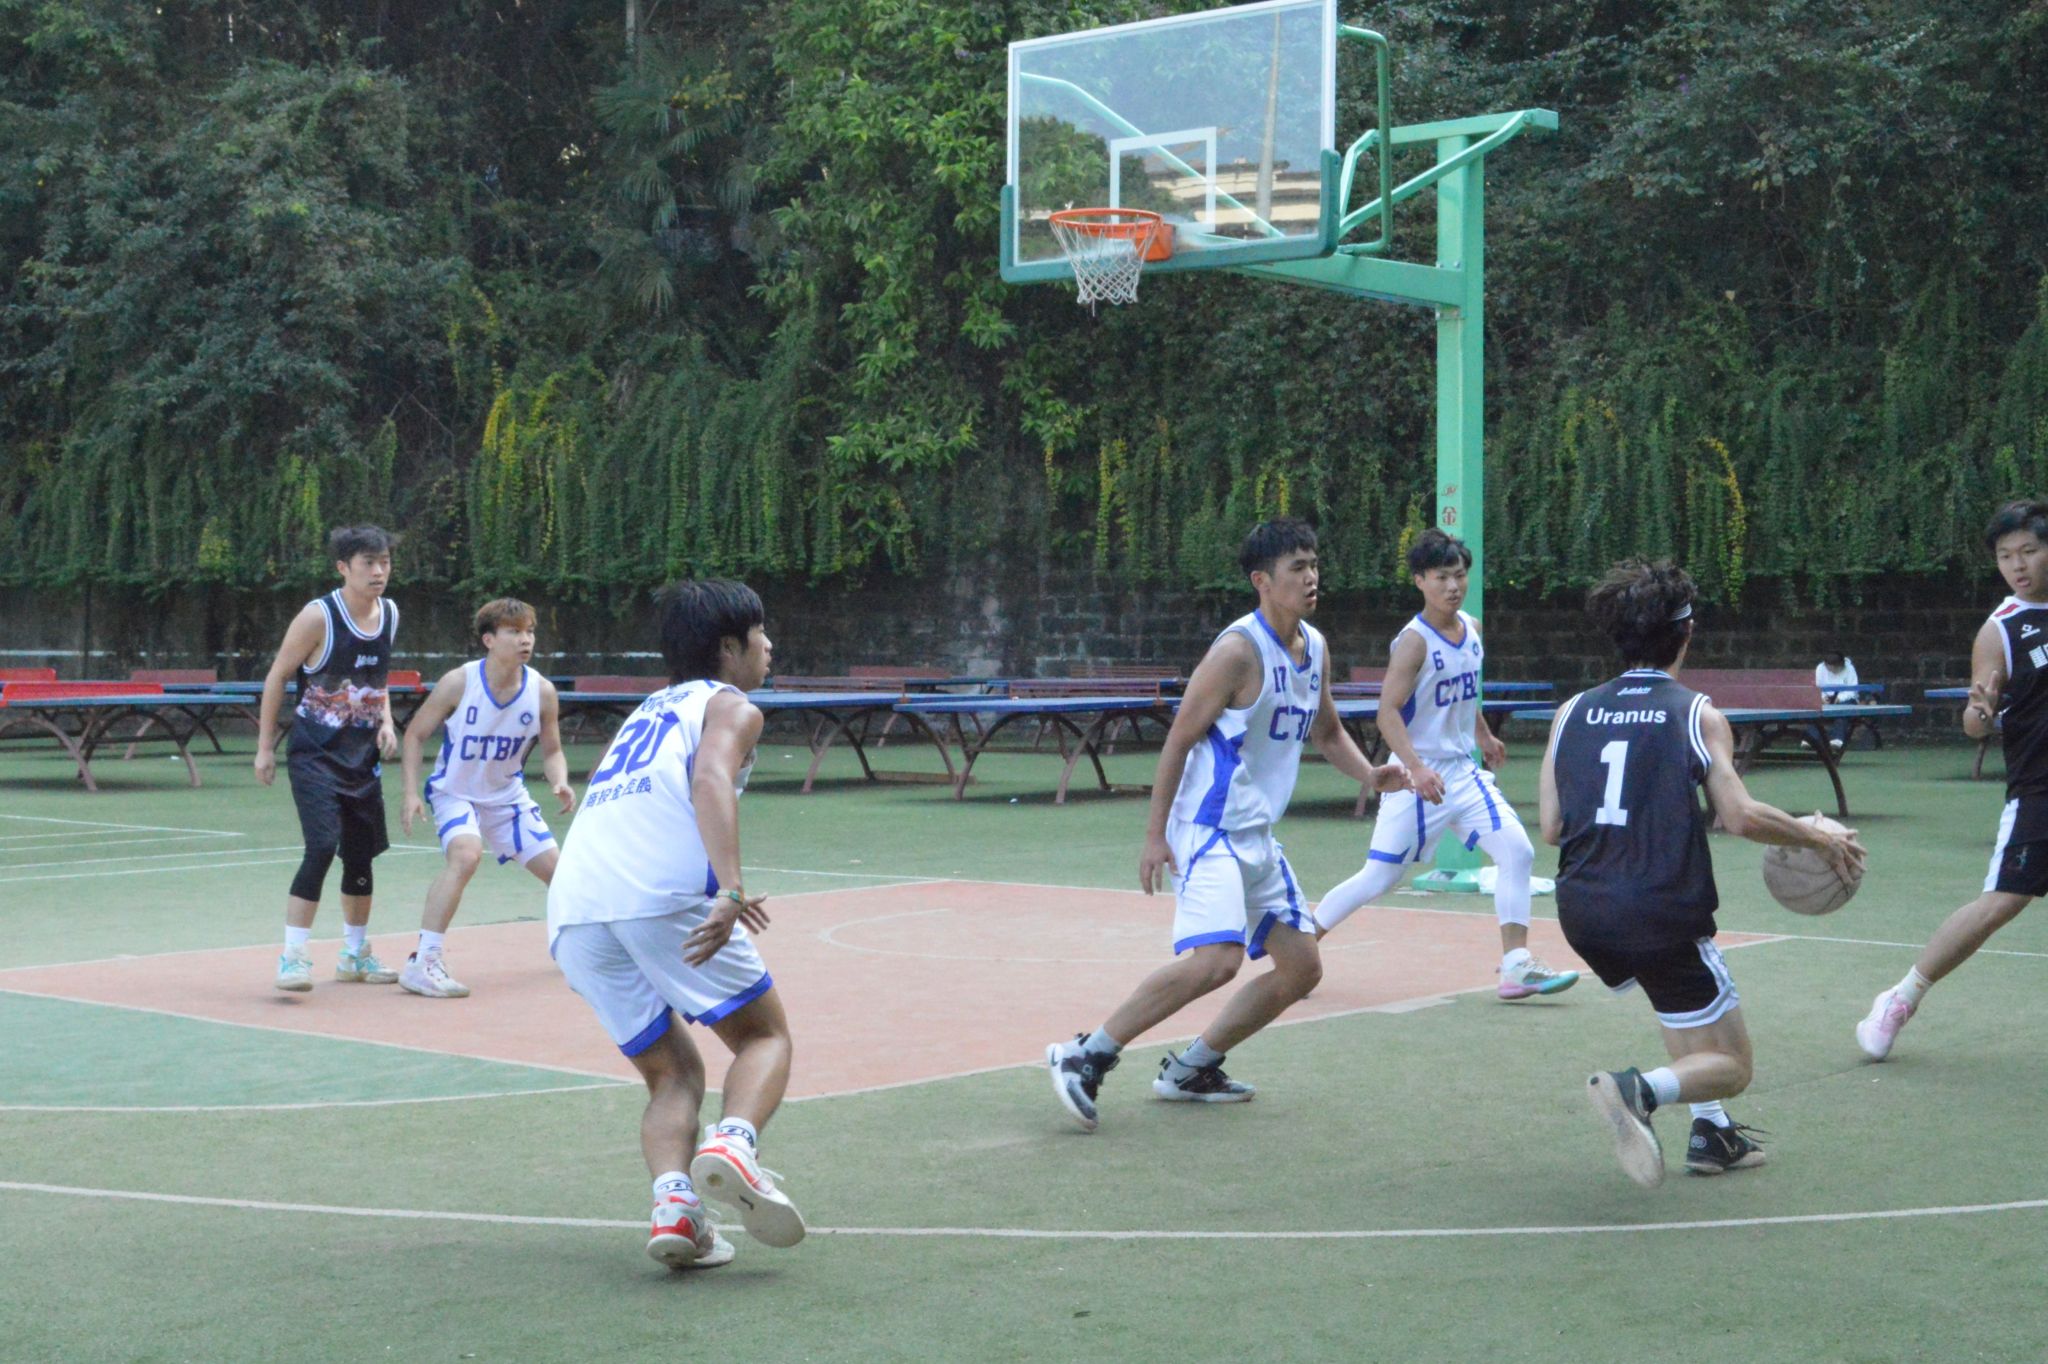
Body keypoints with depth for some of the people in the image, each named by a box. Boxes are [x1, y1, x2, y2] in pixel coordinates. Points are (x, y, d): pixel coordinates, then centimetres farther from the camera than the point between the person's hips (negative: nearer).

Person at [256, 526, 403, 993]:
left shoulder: (390, 614, 4)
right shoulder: (318, 616, -15)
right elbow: (277, 676, -7)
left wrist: (385, 722, 3)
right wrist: (265, 747, -6)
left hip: (363, 756, 6)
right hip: (314, 753, -6)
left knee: (362, 853, 12)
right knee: (322, 846, -19)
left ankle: (355, 954, 28)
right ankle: (293, 956, -13)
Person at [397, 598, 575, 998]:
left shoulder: (543, 692, -12)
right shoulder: (458, 683, -20)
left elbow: (551, 752, 0)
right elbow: (415, 734, -9)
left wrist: (560, 784, -21)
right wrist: (412, 793, -18)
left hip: (508, 796, 4)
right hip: (455, 793, -4)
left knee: (558, 869, 6)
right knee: (466, 854, -33)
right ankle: (422, 963, -32)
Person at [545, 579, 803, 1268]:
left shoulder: (647, 711, 35)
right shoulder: (730, 706, 13)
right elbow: (711, 781, -9)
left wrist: (720, 896, 44)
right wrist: (730, 891, -23)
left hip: (574, 908, 6)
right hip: (663, 893, -6)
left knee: (673, 1073, 15)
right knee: (765, 1035, 9)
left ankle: (673, 1201, -10)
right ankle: (733, 1143, -20)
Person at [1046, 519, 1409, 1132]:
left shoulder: (1315, 648, 10)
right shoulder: (1239, 650, -15)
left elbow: (1327, 732, 25)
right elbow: (1179, 739, -14)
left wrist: (1370, 773, 5)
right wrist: (1155, 835, -17)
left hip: (1257, 838, 9)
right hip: (1208, 828, -9)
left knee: (1302, 968, 10)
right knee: (1217, 958, -25)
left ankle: (1189, 1069, 18)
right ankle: (1084, 1056, -15)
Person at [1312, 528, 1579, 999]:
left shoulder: (1472, 629, 6)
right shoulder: (1414, 640, -17)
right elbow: (1388, 711, -24)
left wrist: (1484, 736, 36)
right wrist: (1416, 768, -35)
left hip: (1464, 773, 7)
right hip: (1419, 776, -7)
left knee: (1517, 851, -5)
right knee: (1379, 878, -3)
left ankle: (1516, 968, -3)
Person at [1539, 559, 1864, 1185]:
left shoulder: (1572, 712, 8)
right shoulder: (1698, 715, -2)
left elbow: (1550, 828, 6)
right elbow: (1741, 816, -13)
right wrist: (1820, 838, 3)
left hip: (1582, 914, 5)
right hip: (1663, 916, -5)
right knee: (1730, 1066, 7)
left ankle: (1711, 1131, 24)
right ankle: (1639, 1089, -23)